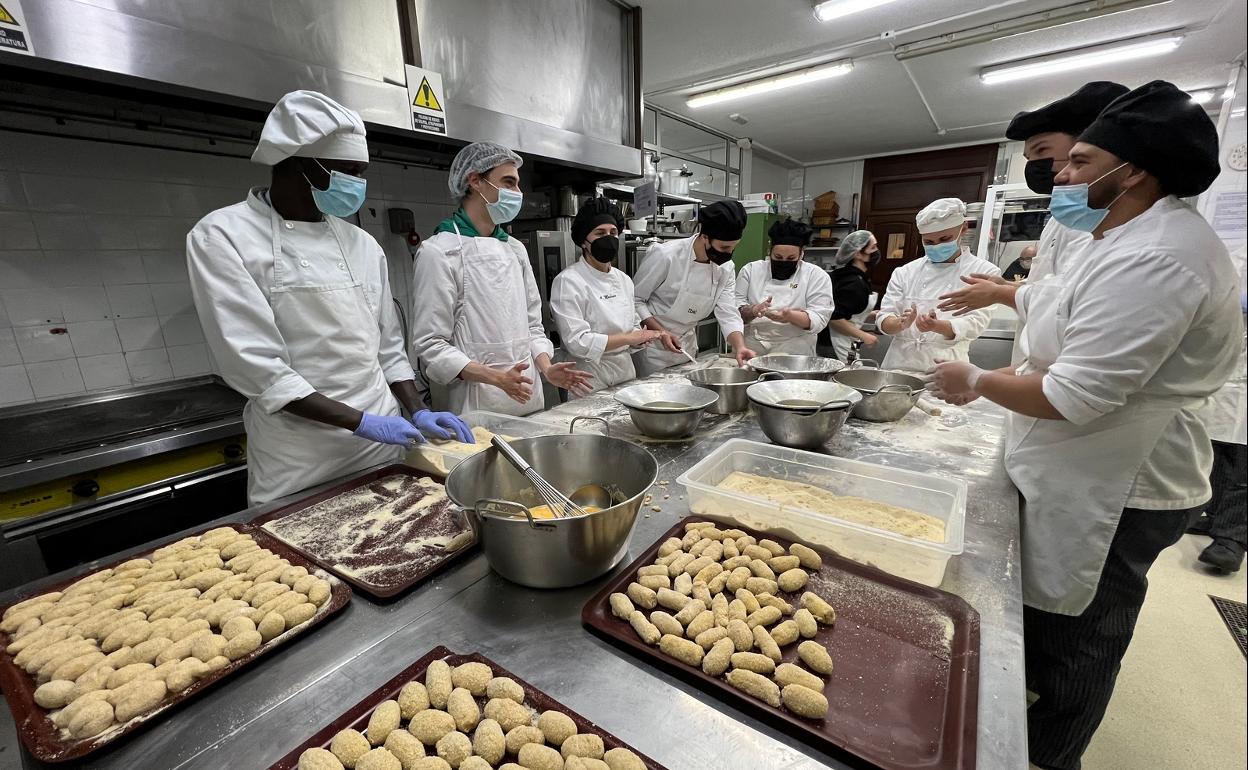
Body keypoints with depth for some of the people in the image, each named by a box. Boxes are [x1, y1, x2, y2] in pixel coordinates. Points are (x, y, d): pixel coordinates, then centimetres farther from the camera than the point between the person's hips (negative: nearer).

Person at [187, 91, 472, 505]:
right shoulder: (222, 236, -7)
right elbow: (255, 365, -15)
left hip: (384, 446, 5)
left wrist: (418, 413, 2)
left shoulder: (364, 245, 7)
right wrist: (361, 421, -18)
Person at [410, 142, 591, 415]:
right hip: (480, 404, -6)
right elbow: (430, 345, -12)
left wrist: (547, 368, -3)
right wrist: (496, 378, -24)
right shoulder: (439, 251, -9)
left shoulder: (515, 249, 12)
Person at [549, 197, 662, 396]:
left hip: (627, 371, 7)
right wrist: (629, 338, -19)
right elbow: (576, 342, -21)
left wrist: (641, 338, -5)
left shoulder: (624, 279, 9)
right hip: (592, 379, -6)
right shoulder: (568, 281, -13)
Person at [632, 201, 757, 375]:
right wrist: (661, 332, -26)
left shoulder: (725, 267, -4)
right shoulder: (665, 255, -22)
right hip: (653, 345, -6)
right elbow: (634, 299, -16)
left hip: (688, 346, 6)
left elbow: (728, 314, -7)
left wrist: (740, 347, -24)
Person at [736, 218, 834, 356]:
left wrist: (790, 316, -24)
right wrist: (753, 311, -19)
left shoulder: (817, 276, 5)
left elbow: (818, 319, -5)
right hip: (749, 349, 1)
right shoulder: (751, 270, 8)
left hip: (793, 352, -1)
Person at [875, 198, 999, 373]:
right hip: (899, 363, 1)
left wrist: (937, 326, -28)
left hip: (945, 367, -1)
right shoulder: (905, 272, 7)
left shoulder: (984, 272, 3)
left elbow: (975, 323, -8)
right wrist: (901, 323, -21)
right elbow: (884, 319, 1)